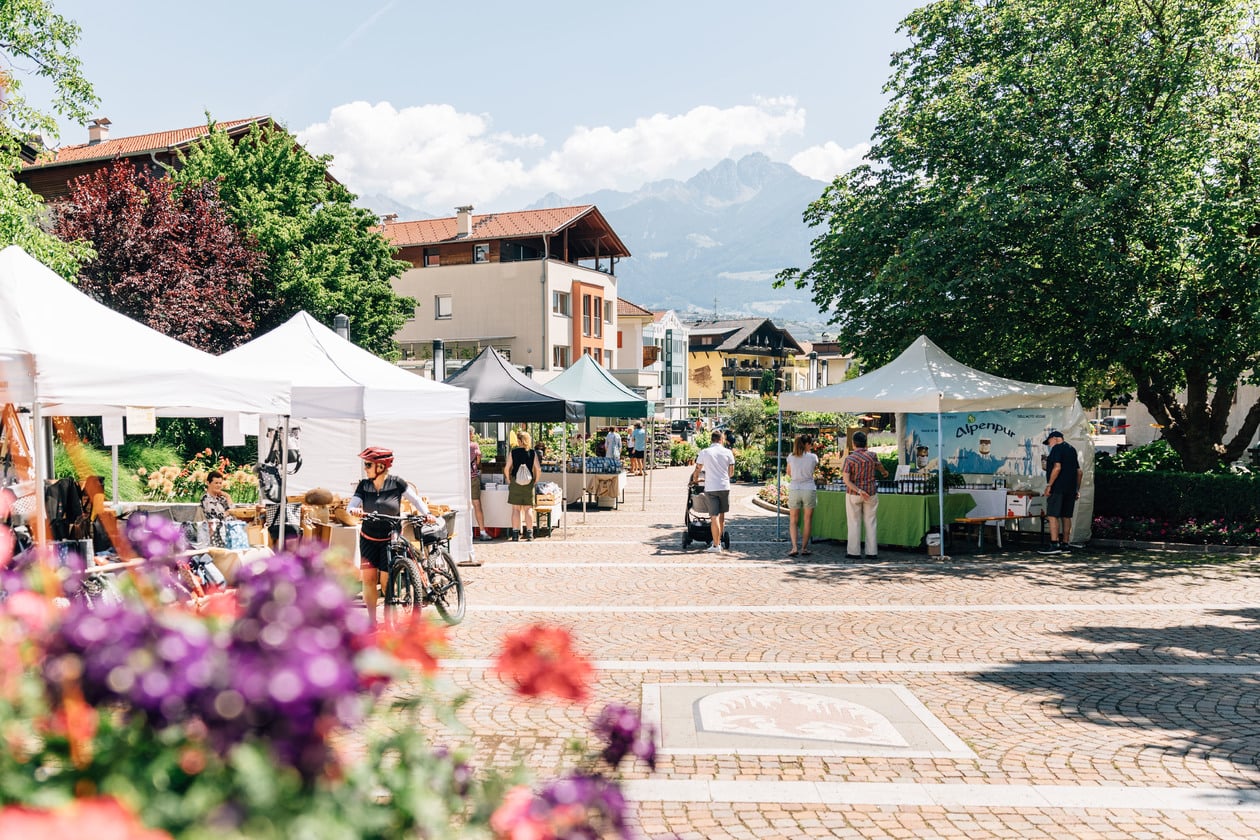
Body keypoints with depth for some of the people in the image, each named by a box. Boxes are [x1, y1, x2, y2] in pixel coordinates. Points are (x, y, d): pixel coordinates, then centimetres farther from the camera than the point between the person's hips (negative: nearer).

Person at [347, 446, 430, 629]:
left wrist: (427, 514, -18)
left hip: (389, 539, -3)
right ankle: (372, 620, 9)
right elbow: (351, 506, -9)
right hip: (368, 538, 3)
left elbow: (415, 499, -3)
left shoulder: (396, 483, -9)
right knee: (368, 578, -2)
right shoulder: (364, 485, -2)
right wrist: (353, 510, -32)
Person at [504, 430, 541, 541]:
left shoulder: (513, 452, -2)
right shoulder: (533, 453, 0)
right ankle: (529, 533, 5)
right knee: (528, 508, 7)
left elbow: (507, 469, -4)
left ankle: (516, 533, 3)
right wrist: (535, 481, 10)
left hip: (515, 482, -1)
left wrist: (509, 481, 9)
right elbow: (538, 470, -4)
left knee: (516, 509, 4)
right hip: (529, 483, 1)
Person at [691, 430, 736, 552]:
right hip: (724, 487, 1)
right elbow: (731, 473, 6)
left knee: (714, 516, -3)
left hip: (711, 488, -1)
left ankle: (716, 545, -4)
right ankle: (719, 541, 25)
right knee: (722, 515, 15)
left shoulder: (704, 452, -1)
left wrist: (695, 479, 28)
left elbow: (697, 470, 8)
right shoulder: (728, 452, 1)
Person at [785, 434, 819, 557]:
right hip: (809, 490, -1)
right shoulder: (813, 457, -5)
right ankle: (804, 548, 12)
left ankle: (794, 547, -7)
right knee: (807, 520, 10)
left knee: (793, 521, 8)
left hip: (794, 490, 1)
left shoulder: (791, 457, 0)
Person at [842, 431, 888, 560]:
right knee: (870, 522, 8)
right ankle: (872, 552, 10)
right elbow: (879, 466, 22)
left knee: (854, 523, 5)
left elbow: (846, 480, -18)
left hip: (853, 494, -2)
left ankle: (854, 552, 6)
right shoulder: (872, 455, -2)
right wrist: (884, 472, 43)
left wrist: (859, 491, -17)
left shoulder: (850, 459, -10)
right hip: (871, 493, 2)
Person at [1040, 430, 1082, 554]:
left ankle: (1054, 544, -18)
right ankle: (1065, 544, 13)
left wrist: (1049, 485, -17)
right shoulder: (1072, 450, 21)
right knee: (1066, 516, 11)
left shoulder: (1057, 448, -6)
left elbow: (1057, 468, -18)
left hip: (1058, 488, -9)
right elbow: (1079, 472, 21)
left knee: (1053, 516, -11)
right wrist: (1077, 490, 23)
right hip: (1070, 488, 9)